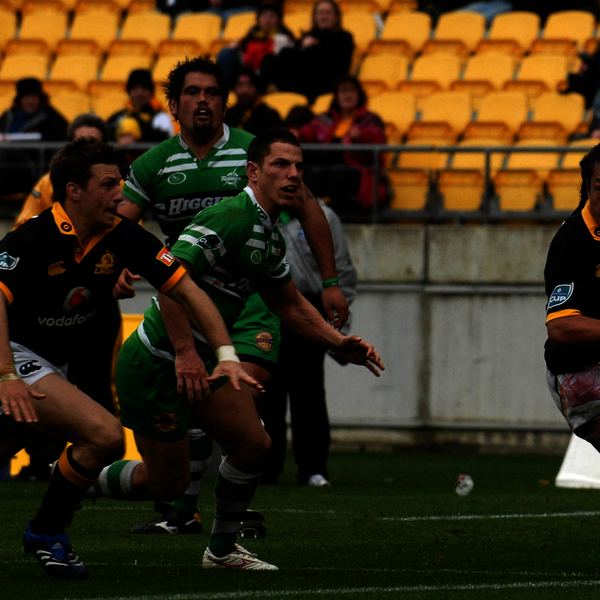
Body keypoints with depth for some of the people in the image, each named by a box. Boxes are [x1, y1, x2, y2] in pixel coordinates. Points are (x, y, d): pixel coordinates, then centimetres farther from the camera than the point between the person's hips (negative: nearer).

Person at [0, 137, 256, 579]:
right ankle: (47, 534, -2)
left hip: (54, 357, 8)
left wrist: (226, 354, -15)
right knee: (104, 434, -19)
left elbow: (188, 290, -3)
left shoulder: (124, 237, -5)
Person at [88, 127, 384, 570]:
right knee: (166, 481, 0)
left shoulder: (270, 236, 10)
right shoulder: (231, 217, -22)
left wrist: (341, 344, 11)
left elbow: (290, 304, 23)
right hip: (156, 364, -9)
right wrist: (185, 351, -32)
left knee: (253, 445, 3)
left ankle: (222, 550, 19)